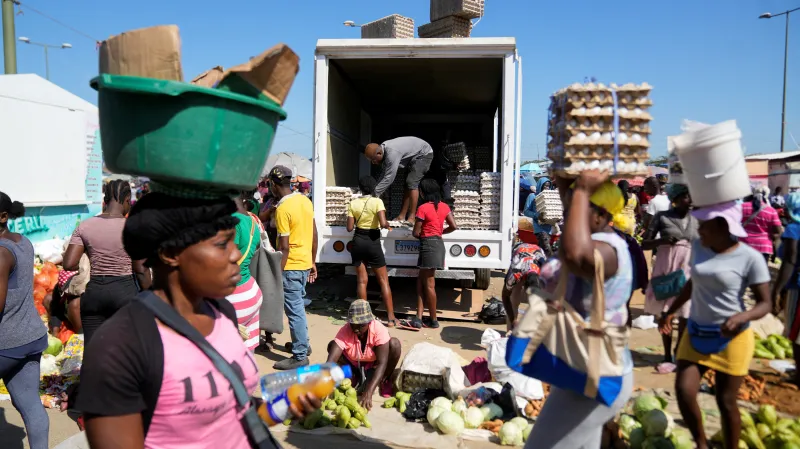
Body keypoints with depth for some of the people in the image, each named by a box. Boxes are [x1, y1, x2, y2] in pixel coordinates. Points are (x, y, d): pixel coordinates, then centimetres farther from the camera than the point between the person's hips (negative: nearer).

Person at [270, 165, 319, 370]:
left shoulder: (282, 209, -18)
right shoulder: (305, 200, 5)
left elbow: (284, 247, -19)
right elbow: (314, 234, 10)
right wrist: (313, 262, 17)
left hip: (291, 266, -8)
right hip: (305, 263, 8)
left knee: (295, 310, 0)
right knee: (298, 305, 22)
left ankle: (300, 356, 7)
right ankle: (303, 343, 35)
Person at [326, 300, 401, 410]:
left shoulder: (379, 329, -32)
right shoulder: (345, 331, -28)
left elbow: (382, 363, -38)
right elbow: (331, 361, -35)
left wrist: (368, 392, -48)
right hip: (354, 366, 2)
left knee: (394, 344, -30)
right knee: (332, 345, -24)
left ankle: (384, 381, -5)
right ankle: (356, 378, -1)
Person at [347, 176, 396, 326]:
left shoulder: (353, 204, -1)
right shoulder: (377, 202, -10)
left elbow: (350, 228, -1)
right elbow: (383, 224, -21)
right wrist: (388, 224, 1)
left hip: (358, 241, 3)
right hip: (373, 242, -3)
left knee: (362, 280, 10)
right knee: (383, 280, 5)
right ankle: (391, 318, 4)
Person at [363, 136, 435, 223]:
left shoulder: (392, 153, -35)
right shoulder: (384, 151, -6)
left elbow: (388, 178, -34)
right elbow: (384, 175, 1)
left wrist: (374, 194, -29)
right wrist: (374, 189, -5)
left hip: (424, 154, -10)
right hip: (413, 156, 10)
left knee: (412, 183, -18)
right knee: (408, 184, 7)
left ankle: (412, 218, -17)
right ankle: (402, 216, 8)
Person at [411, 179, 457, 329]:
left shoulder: (423, 208, -13)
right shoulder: (444, 206, 7)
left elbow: (416, 233, -11)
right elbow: (453, 226, 5)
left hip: (428, 245, -8)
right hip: (439, 243, 8)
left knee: (429, 285, 1)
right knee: (421, 281, 11)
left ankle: (433, 320, 10)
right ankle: (419, 318, 8)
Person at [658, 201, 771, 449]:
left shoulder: (750, 258, -16)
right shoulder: (698, 247, -1)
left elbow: (765, 304, -13)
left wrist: (741, 317, -32)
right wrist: (670, 312, 18)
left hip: (732, 339, -4)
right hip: (696, 333, 4)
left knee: (726, 401, 6)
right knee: (684, 391, -4)